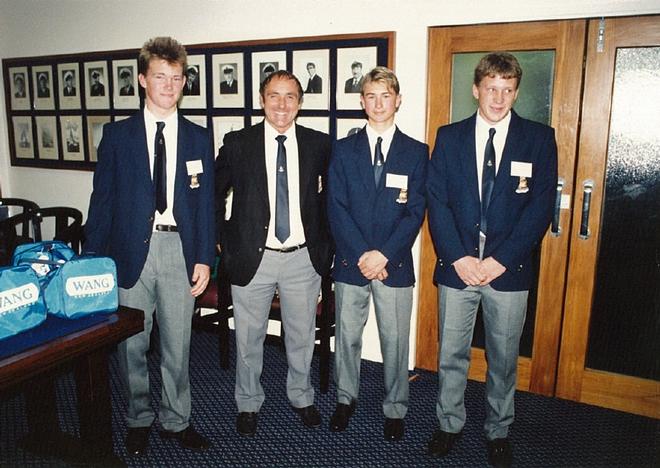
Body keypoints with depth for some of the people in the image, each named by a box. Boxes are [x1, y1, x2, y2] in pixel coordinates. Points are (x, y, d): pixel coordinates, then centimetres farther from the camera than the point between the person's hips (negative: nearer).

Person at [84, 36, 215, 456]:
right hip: (130, 248, 0)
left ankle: (176, 420, 28)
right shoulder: (117, 134, 4)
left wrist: (204, 258, -1)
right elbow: (102, 198, 4)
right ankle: (139, 419, 31)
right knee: (132, 343, 10)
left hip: (179, 249, 0)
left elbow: (206, 203, 5)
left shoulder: (199, 138, 6)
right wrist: (93, 259, 0)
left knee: (177, 343, 10)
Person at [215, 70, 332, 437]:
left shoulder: (319, 144, 0)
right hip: (253, 256, -1)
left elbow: (331, 192, 13)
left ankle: (302, 397, 40)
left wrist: (326, 241, 6)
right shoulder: (238, 143, -3)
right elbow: (213, 193, 7)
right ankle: (249, 403, 35)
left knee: (302, 336, 16)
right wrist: (223, 239, 1)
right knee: (249, 338, 13)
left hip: (303, 258, 1)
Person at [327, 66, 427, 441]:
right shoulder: (344, 150, 4)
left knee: (395, 340, 8)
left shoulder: (416, 152, 2)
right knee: (347, 335, 13)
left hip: (395, 263, -1)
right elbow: (337, 209, -3)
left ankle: (395, 408, 27)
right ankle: (346, 398, 34)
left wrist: (383, 255, -14)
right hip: (350, 261, 1)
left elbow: (415, 212, -4)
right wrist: (361, 256, -12)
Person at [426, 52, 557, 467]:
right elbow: (437, 201, -1)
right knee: (451, 354, 12)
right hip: (456, 265, 1)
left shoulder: (539, 138, 1)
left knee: (504, 357, 13)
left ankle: (498, 431, 34)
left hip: (509, 269, 0)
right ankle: (450, 424, 32)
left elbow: (541, 206, -5)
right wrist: (458, 257, -11)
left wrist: (501, 260, -13)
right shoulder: (449, 137, 4)